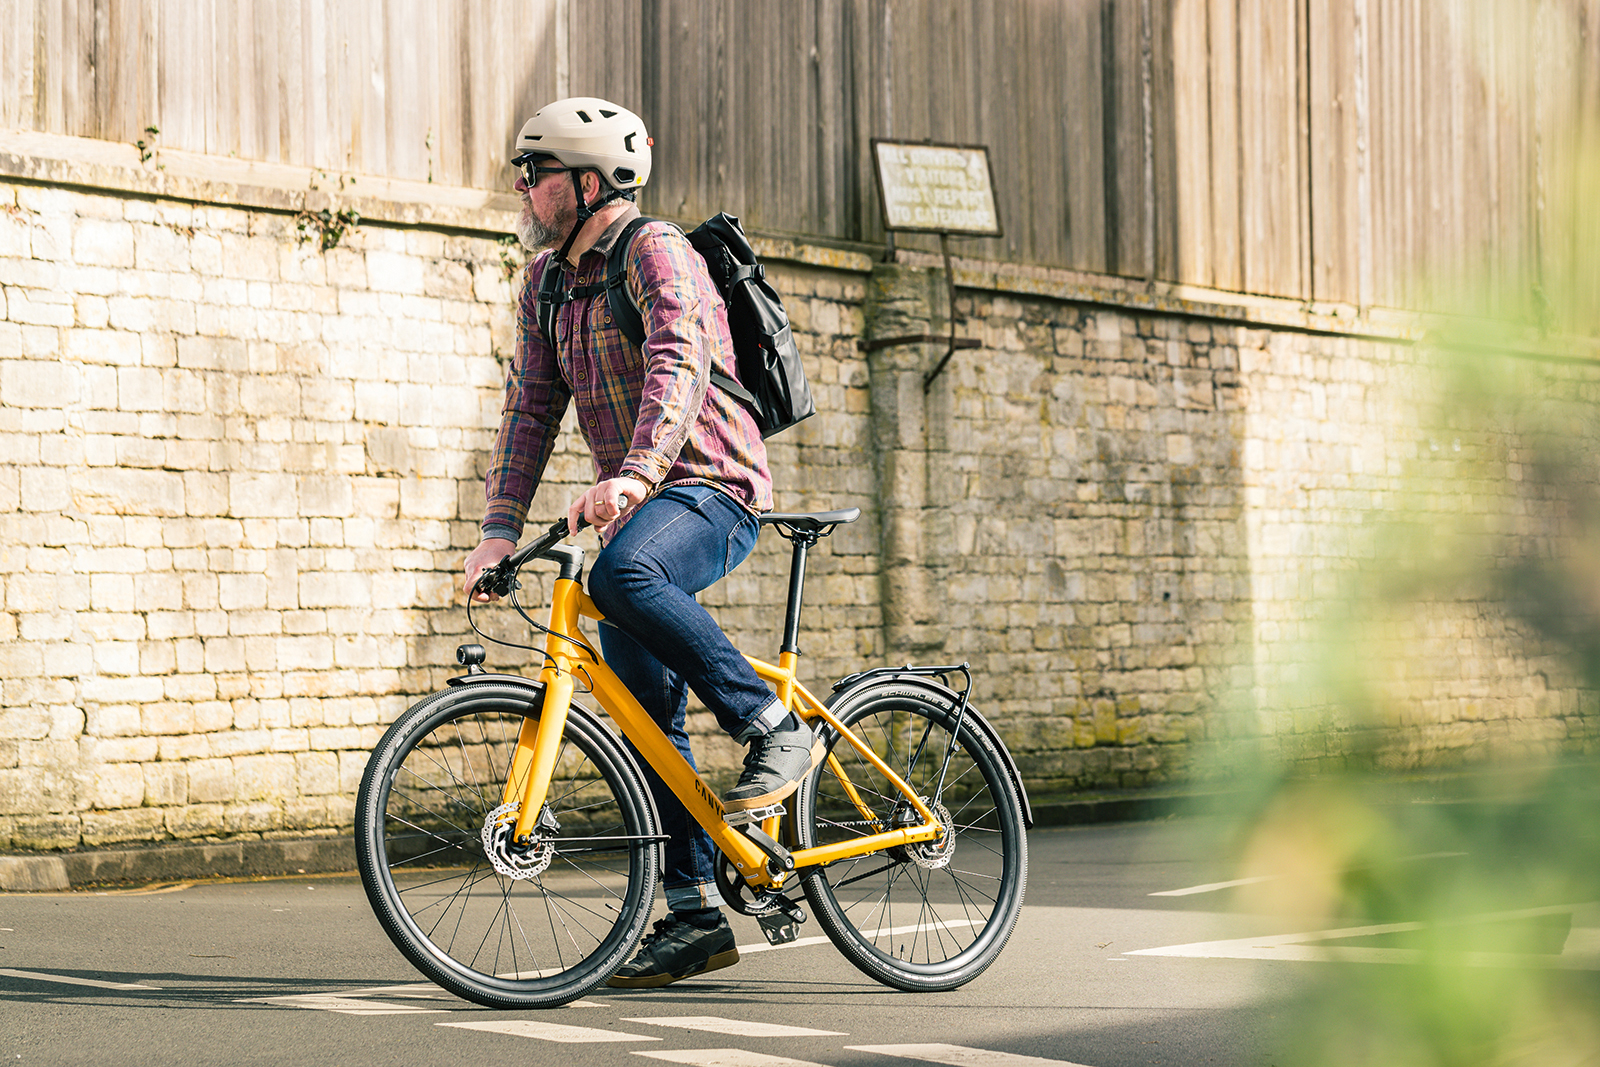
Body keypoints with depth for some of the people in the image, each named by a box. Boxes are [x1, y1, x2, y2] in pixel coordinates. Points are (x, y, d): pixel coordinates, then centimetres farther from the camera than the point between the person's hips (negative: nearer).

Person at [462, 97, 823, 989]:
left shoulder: (657, 253, -13)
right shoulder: (546, 282, 12)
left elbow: (679, 370, -29)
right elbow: (532, 407, 9)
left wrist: (633, 475, -45)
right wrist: (501, 530, -2)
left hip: (712, 488, -8)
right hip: (639, 504, 8)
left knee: (624, 577, -37)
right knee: (643, 715, 3)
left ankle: (777, 731, -24)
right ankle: (696, 916, 9)